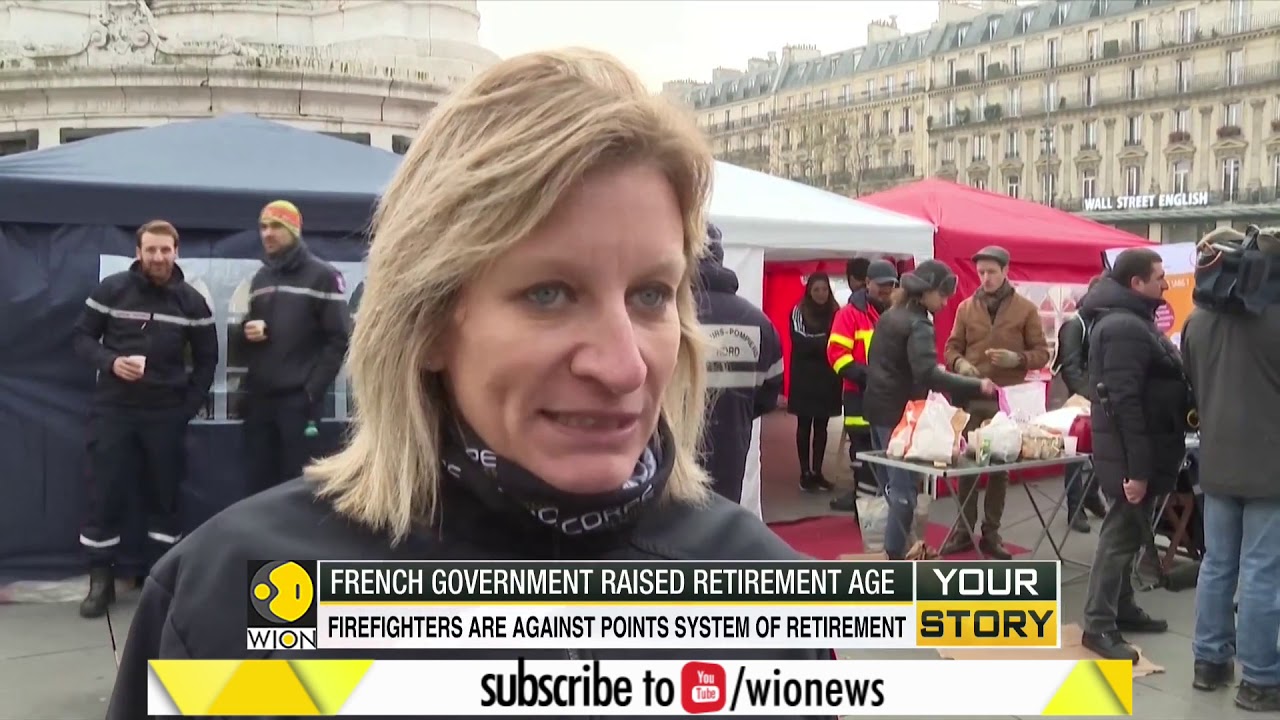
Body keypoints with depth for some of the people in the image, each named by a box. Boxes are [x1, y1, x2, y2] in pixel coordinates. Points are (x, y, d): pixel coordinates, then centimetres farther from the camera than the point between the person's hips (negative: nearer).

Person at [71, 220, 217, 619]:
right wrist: (110, 362, -17)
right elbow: (82, 336, 3)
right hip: (113, 409, -1)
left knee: (163, 495, 8)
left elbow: (207, 360, 8)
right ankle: (101, 580, 12)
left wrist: (189, 406, -2)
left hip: (166, 413, 1)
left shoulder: (192, 301, 3)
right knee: (106, 494, 0)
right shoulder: (111, 289, -1)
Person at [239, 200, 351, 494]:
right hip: (260, 397, 6)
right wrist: (247, 332, 1)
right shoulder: (260, 278, 19)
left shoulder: (322, 275, -2)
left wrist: (314, 388, -14)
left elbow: (339, 338, -9)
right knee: (259, 482, 6)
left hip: (299, 398, -6)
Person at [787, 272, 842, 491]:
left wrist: (814, 343, -16)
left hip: (828, 377, 3)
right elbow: (800, 342, -11)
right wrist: (826, 341, -17)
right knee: (804, 426, 2)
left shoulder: (835, 313, 6)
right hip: (805, 377, -3)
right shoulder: (799, 312, -1)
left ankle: (817, 471, 15)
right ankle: (805, 473, 5)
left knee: (821, 426, 8)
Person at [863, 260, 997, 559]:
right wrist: (976, 385, -32)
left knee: (889, 483, 16)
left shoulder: (890, 316, 11)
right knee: (904, 488, -6)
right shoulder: (918, 325, -17)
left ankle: (888, 546, 24)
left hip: (878, 406, 10)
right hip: (898, 413, -10)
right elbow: (927, 373, -30)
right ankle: (895, 556, -4)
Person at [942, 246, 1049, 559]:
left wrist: (1017, 359, -17)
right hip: (971, 398, 1)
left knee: (1000, 467, 6)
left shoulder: (1026, 309, 2)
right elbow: (951, 348, 10)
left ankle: (991, 533, 15)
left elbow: (1042, 353, 3)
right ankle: (964, 529, 15)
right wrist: (959, 362, -13)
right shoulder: (966, 308, 8)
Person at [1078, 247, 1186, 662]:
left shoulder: (1127, 320, 15)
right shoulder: (1125, 327, -21)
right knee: (1121, 533, -5)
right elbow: (1126, 402, -26)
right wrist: (1138, 467, -27)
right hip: (1131, 452, -11)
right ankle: (1099, 625, 1)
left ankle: (1122, 608, 29)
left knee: (1127, 531, 17)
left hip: (1137, 449, 11)